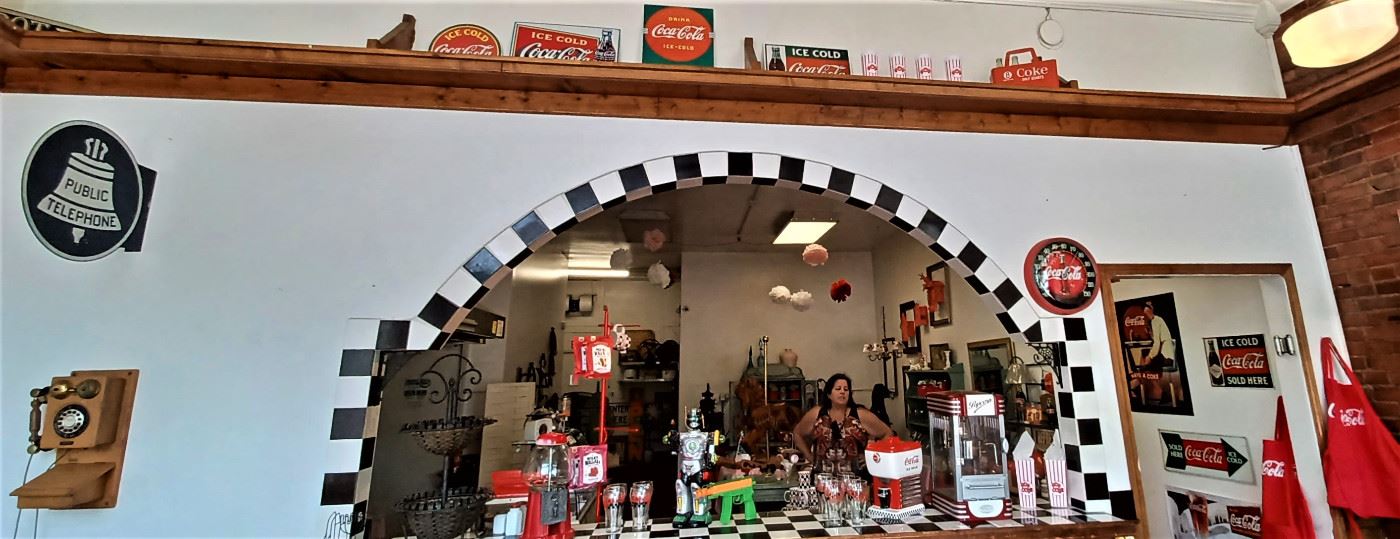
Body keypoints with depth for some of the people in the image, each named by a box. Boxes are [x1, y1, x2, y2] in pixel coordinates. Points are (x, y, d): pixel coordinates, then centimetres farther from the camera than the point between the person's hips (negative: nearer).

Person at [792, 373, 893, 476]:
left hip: (856, 477, -1)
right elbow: (797, 434, 17)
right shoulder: (815, 414, 3)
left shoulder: (861, 415, 1)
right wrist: (810, 458, 10)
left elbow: (887, 434, 10)